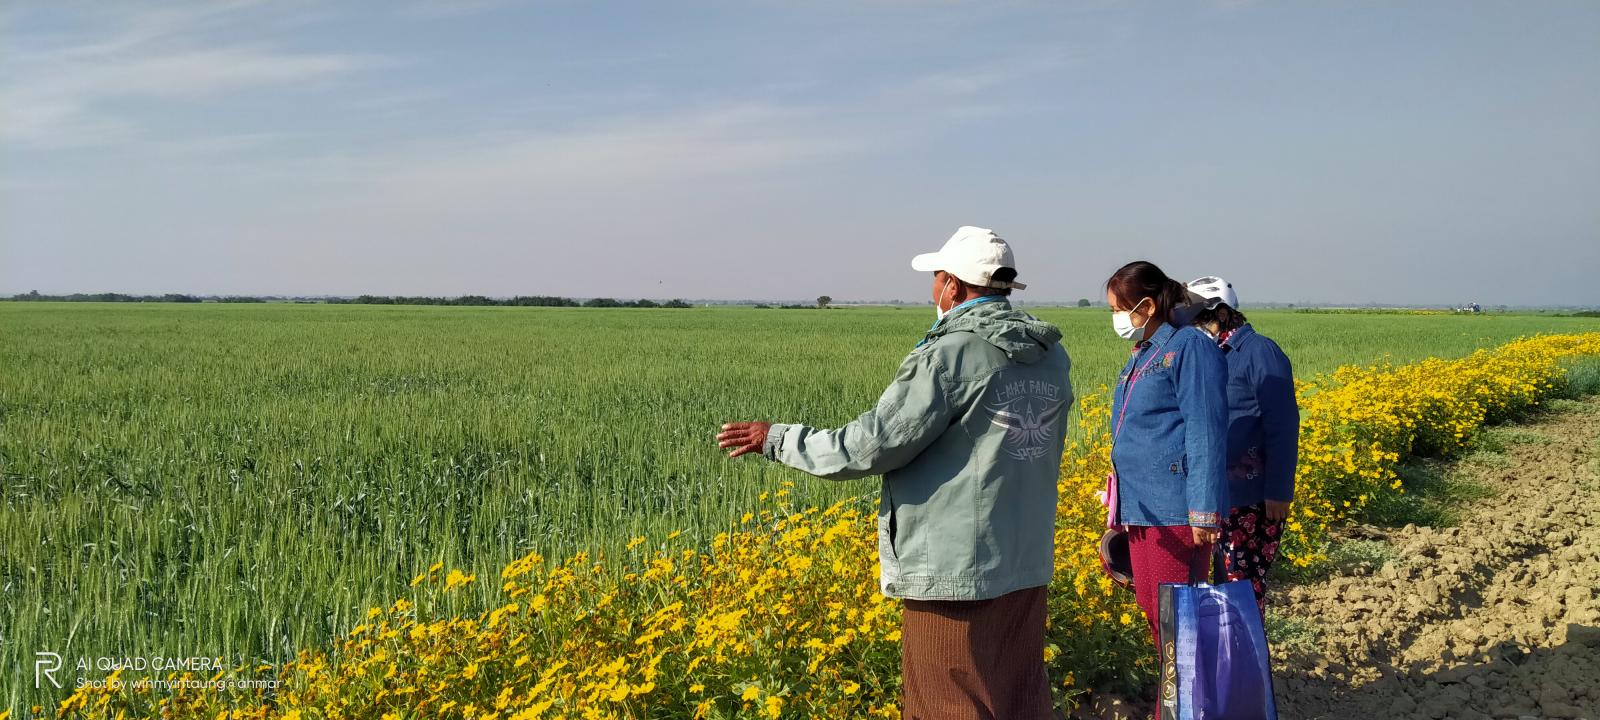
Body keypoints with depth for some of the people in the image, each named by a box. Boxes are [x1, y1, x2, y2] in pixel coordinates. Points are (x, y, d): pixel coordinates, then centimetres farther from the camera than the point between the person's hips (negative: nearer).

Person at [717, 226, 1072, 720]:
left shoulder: (951, 354, -17)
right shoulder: (1052, 356, 7)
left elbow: (875, 444, -16)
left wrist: (778, 441, -5)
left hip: (956, 569, -8)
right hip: (1027, 565, 8)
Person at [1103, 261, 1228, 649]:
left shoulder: (1190, 346, -10)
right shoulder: (1142, 355, 16)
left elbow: (1205, 434, -16)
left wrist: (1205, 511, -20)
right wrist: (1123, 508, 24)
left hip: (1176, 510, -9)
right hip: (1142, 508, 9)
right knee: (1150, 604, 14)